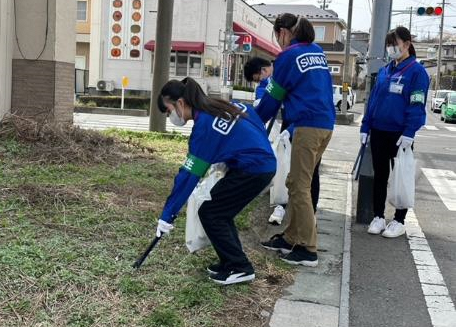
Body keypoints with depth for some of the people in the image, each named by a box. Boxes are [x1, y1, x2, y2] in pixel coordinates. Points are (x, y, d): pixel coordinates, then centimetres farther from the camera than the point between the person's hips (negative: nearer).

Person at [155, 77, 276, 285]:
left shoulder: (204, 125, -18)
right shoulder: (216, 107, 6)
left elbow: (190, 175, -17)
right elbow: (249, 113, 17)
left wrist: (167, 215, -12)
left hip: (252, 170, -9)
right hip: (265, 164, 9)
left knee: (209, 213, -2)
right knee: (220, 211, 14)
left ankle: (240, 268, 3)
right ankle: (232, 262, 20)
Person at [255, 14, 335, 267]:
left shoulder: (288, 56, -4)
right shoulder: (317, 52, 18)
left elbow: (273, 96, 2)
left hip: (308, 126, -8)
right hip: (326, 124, 8)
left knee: (300, 188, -3)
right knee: (295, 183, 15)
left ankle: (308, 250, 0)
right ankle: (290, 238, 22)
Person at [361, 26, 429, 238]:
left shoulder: (416, 71, -8)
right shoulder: (384, 71, 10)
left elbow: (417, 105, -14)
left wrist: (409, 133, -21)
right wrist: (365, 127, 7)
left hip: (399, 135, -6)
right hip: (378, 132, 6)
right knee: (379, 176, 11)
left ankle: (399, 221, 15)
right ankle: (378, 217, 22)